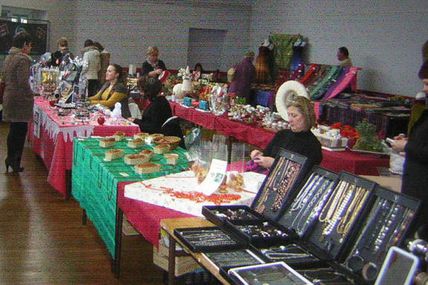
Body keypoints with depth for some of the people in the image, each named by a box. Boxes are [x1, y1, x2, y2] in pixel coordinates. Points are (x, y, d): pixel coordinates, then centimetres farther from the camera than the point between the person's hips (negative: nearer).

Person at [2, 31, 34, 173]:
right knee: (21, 130, 0)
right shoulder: (22, 59, -16)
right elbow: (23, 82, -21)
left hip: (8, 97, 9)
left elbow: (5, 79, 16)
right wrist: (31, 96, -7)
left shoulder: (8, 58, 13)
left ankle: (10, 159, 25)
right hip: (20, 100, -9)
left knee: (13, 130, 17)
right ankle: (15, 162, 4)